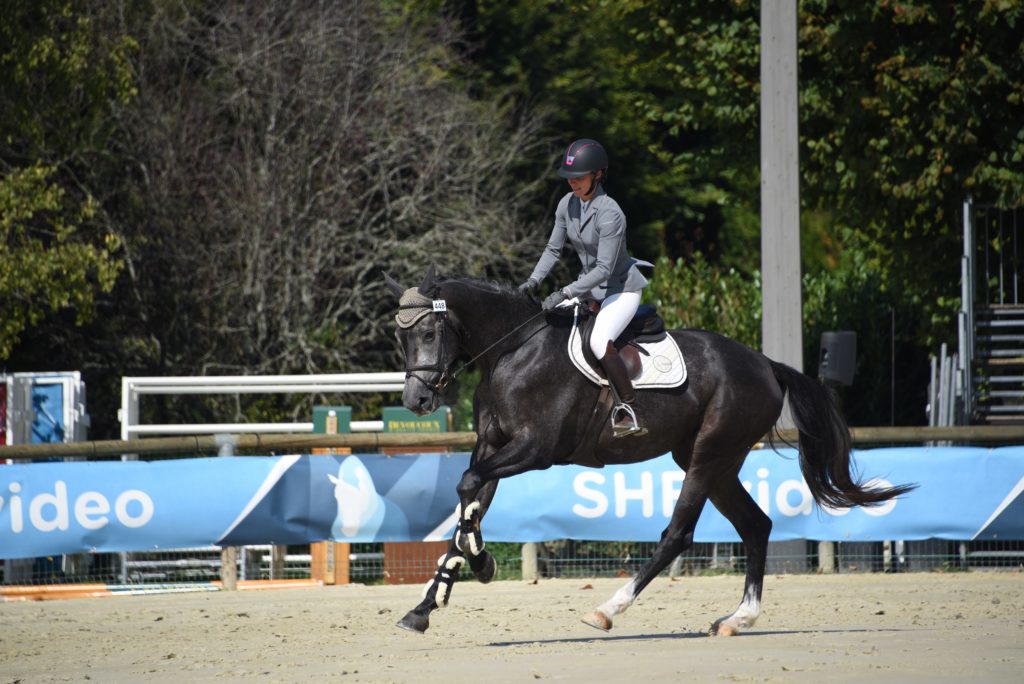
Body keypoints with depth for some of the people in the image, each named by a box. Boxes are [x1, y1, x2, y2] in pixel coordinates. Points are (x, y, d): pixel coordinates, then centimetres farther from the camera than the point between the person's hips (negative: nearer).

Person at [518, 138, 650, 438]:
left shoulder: (609, 214, -28)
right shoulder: (567, 204, -5)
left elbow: (604, 269, -28)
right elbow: (553, 249, 5)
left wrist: (565, 293, -31)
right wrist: (533, 281, -9)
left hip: (622, 288, -9)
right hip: (591, 286, 9)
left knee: (599, 342, -28)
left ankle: (629, 412, -22)